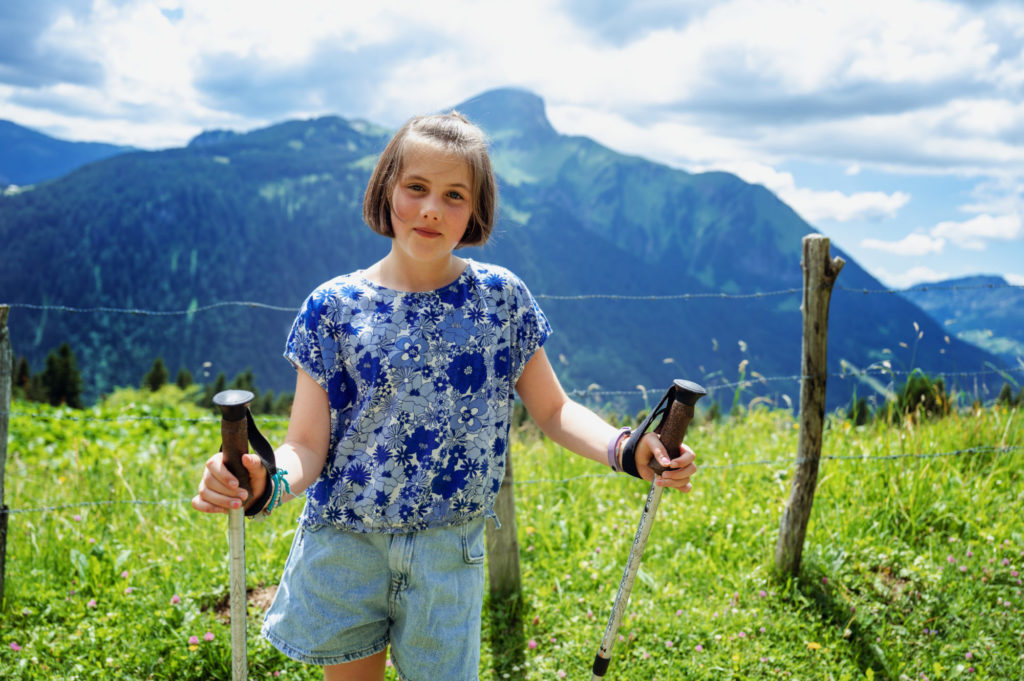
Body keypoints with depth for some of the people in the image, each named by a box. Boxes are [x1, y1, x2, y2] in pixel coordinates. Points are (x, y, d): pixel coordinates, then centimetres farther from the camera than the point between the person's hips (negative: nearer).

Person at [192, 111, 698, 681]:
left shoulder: (501, 297, -4)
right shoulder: (334, 306, -7)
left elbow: (553, 409, 4)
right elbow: (307, 447, -8)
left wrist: (625, 450, -14)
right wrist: (265, 483, -31)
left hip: (448, 556, 0)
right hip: (342, 548, 0)